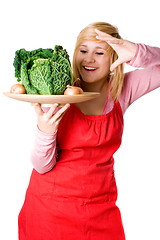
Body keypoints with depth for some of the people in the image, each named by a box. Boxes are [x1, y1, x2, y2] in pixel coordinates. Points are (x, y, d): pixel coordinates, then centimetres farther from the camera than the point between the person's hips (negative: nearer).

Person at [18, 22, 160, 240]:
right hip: (50, 204, -1)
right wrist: (45, 131, -30)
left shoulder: (121, 90, -5)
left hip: (100, 205, 2)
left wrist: (137, 53, -28)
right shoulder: (60, 96, -11)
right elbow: (42, 166, -10)